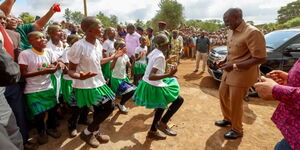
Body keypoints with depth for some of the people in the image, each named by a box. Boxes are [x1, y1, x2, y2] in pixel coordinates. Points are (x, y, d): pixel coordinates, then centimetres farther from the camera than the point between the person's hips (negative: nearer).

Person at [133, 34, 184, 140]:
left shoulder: (155, 52, 4)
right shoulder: (160, 57, -23)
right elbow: (151, 77, -32)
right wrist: (168, 75, -38)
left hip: (147, 83, 9)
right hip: (153, 86, -9)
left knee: (162, 106, 24)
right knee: (179, 100, 0)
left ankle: (153, 131, 32)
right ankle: (162, 123, 3)